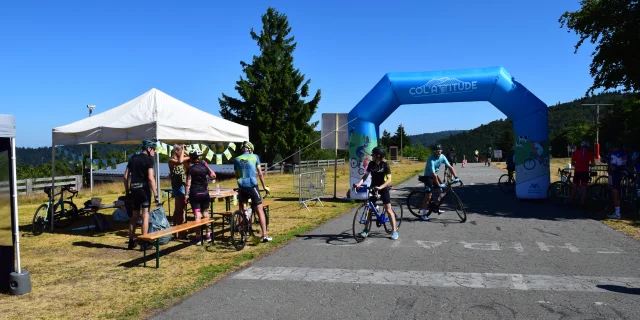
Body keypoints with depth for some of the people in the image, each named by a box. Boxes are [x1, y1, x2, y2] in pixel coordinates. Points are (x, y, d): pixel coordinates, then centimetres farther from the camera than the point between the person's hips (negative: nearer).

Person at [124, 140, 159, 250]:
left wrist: (127, 191, 17)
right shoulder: (148, 159, -7)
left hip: (133, 189, 6)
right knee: (145, 215, -1)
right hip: (144, 189, -6)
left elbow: (126, 176, 11)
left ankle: (131, 241, 21)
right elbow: (150, 178, -16)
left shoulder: (133, 158, 12)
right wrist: (156, 195, -16)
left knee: (134, 216, 15)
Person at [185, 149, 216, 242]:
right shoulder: (204, 167, 0)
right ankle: (208, 234, 20)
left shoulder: (190, 169, -9)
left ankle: (198, 237, -3)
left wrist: (186, 195, -5)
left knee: (197, 215, -3)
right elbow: (213, 176, 12)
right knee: (205, 213, 15)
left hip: (194, 194, -3)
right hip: (204, 193, 3)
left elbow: (188, 183, -10)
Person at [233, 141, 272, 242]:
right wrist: (264, 186, 12)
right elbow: (260, 174, 4)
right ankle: (264, 235, -4)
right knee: (260, 210, 0)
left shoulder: (236, 159, 9)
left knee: (242, 210, 17)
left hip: (242, 187, 3)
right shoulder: (255, 157, 4)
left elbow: (237, 176, 13)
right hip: (252, 186, -3)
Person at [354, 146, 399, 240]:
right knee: (369, 208, 7)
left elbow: (389, 179, -18)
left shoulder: (385, 164, -14)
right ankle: (366, 229, 16)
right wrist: (359, 183, -18)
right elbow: (365, 175, -1)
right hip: (373, 188, 5)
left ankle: (394, 231, 3)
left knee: (388, 209, -3)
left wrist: (380, 187, -32)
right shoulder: (371, 164, -2)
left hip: (383, 189, -4)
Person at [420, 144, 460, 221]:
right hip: (428, 177, -7)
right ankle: (423, 215, -4)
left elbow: (450, 167, -6)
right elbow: (433, 174, -32)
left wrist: (456, 177, -15)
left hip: (435, 175, 7)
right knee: (428, 196, -10)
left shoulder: (442, 157, -8)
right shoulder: (431, 160, -29)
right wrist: (439, 184, -33)